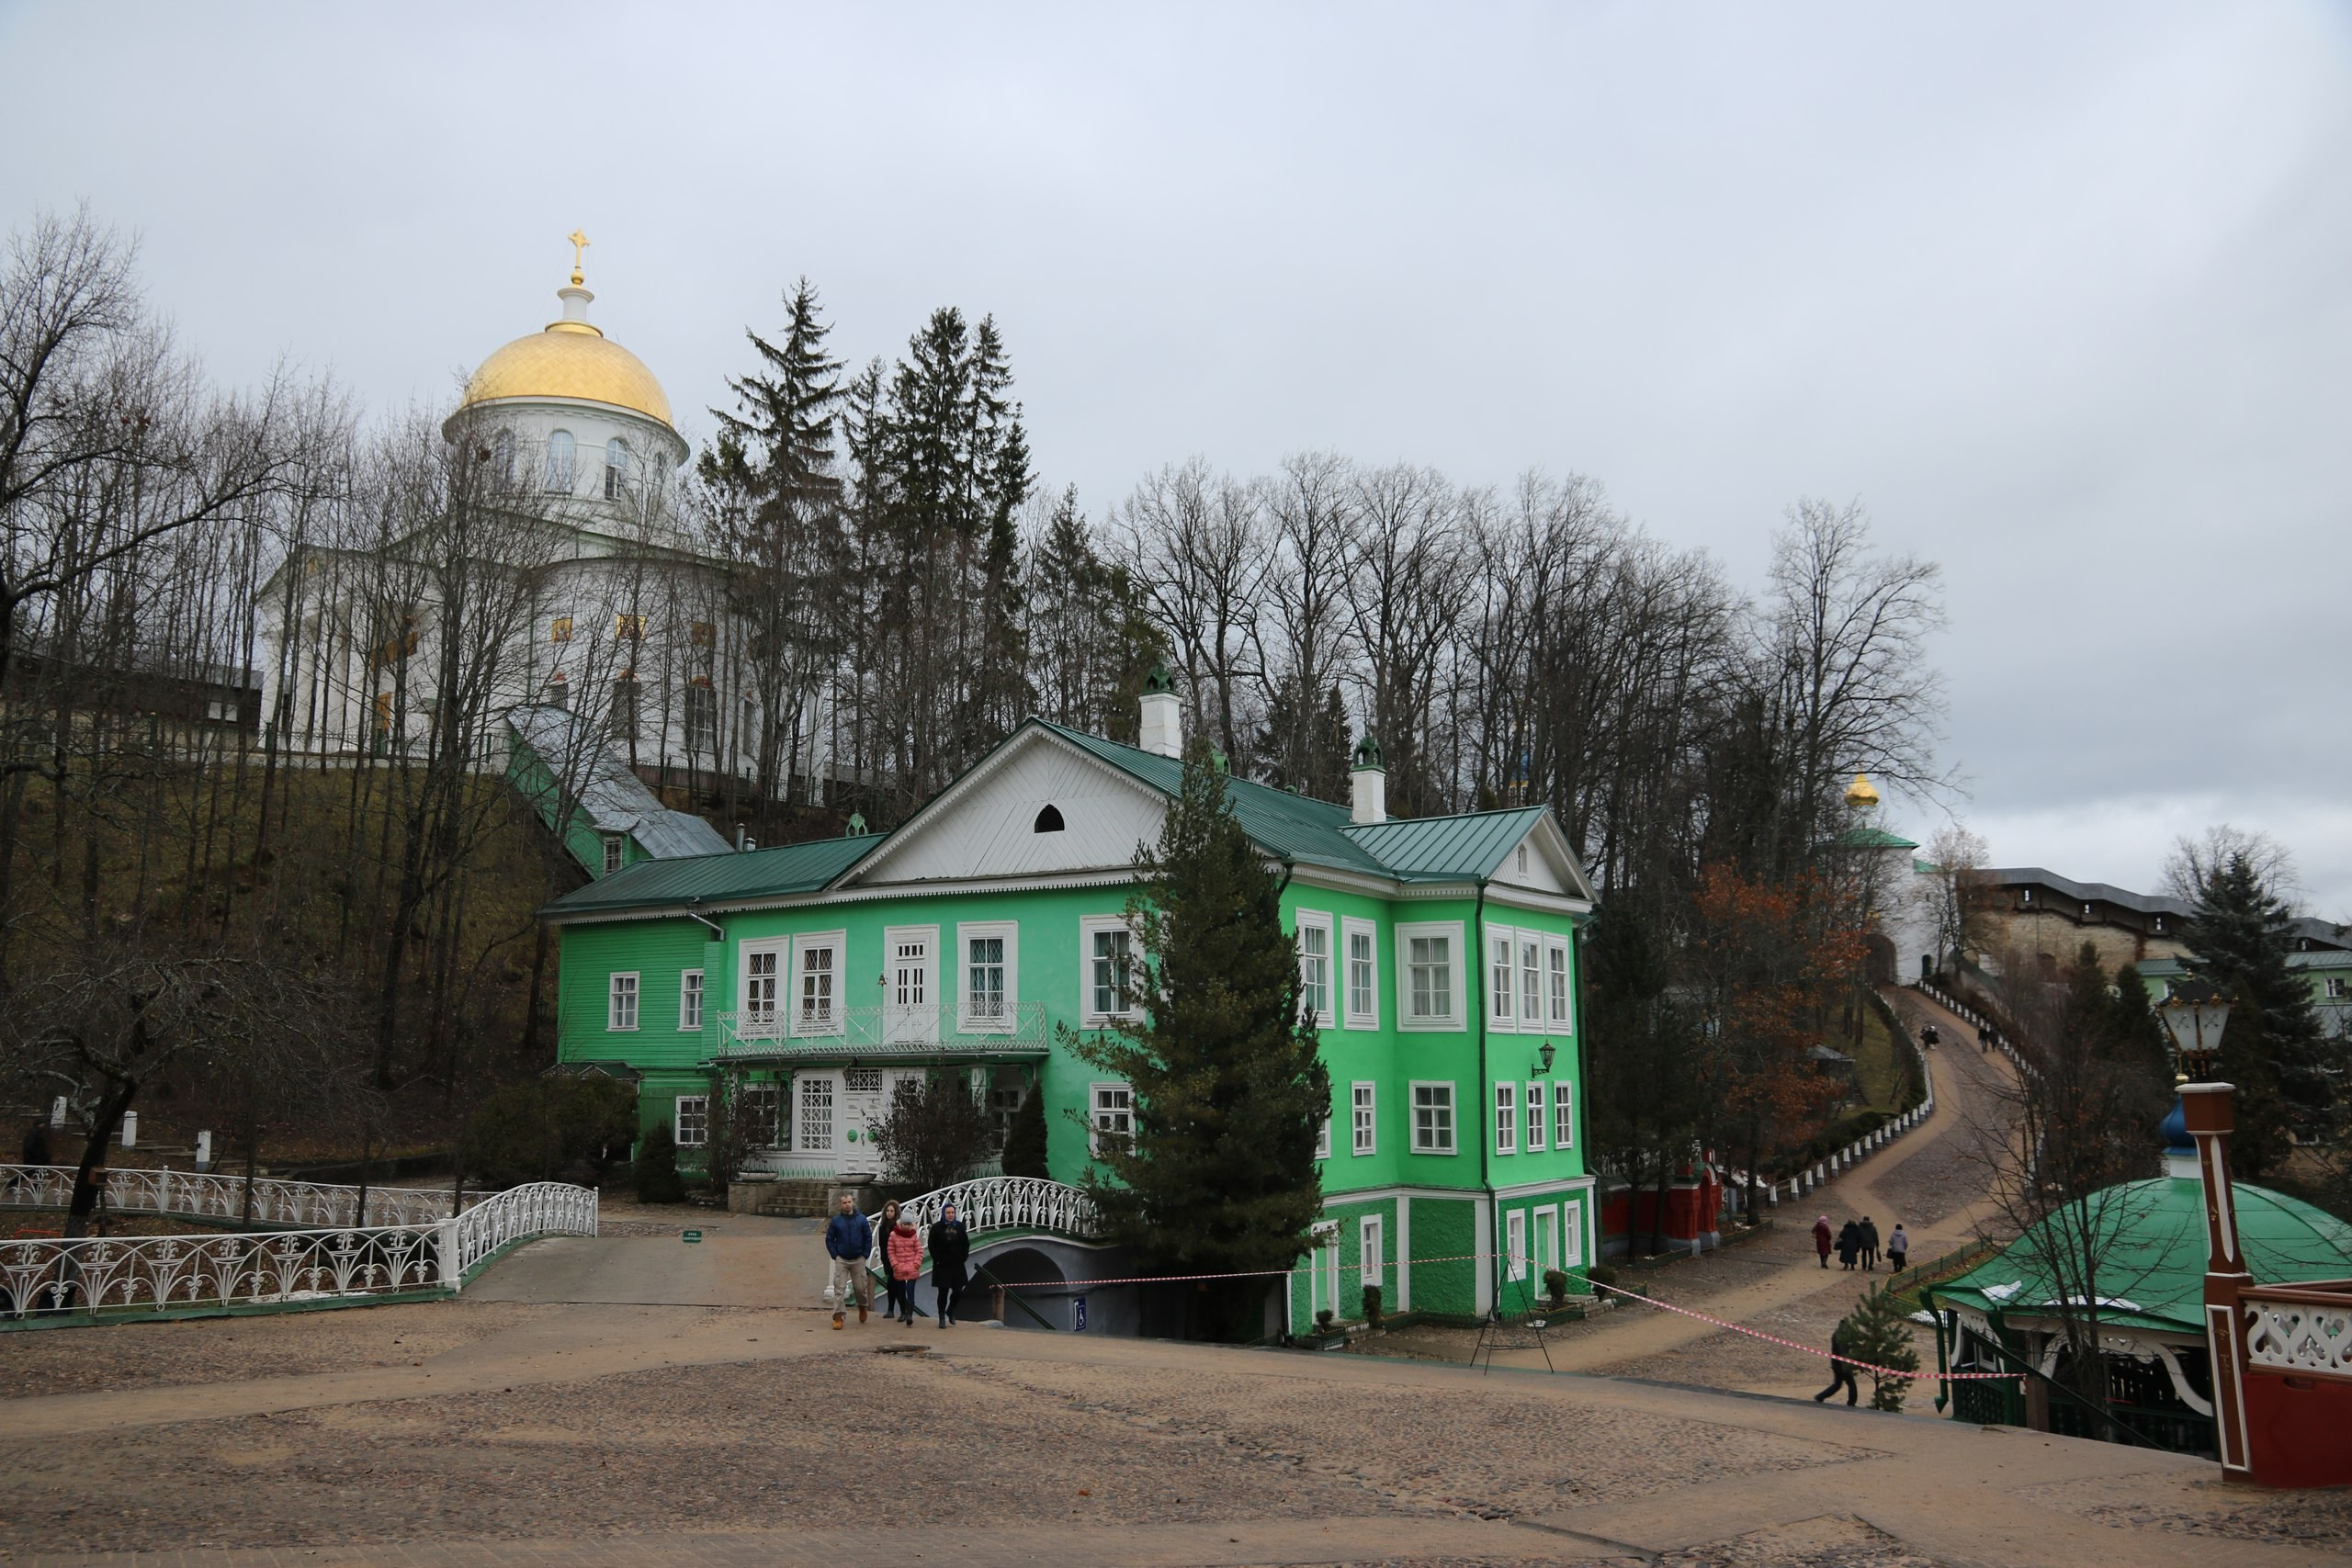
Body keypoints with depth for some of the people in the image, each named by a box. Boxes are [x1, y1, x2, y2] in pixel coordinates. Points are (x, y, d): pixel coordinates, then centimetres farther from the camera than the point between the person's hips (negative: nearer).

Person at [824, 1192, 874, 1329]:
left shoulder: (862, 1220, -2)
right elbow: (829, 1239, 4)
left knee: (860, 1287, 7)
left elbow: (868, 1238, 3)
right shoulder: (836, 1221, -2)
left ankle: (863, 1307, 35)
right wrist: (835, 1255, -4)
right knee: (839, 1289, -6)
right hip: (841, 1260, 0)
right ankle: (838, 1317, -3)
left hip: (858, 1260, 0)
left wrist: (865, 1255, -3)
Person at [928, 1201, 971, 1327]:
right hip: (942, 1266, -3)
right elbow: (932, 1246, -4)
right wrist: (937, 1259, -10)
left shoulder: (959, 1226, 4)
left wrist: (963, 1257, -1)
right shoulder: (937, 1228, -4)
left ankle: (950, 1311, 29)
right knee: (943, 1292, 1)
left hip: (957, 1265, 3)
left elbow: (966, 1244, 8)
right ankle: (942, 1318, 11)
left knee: (957, 1291, 3)